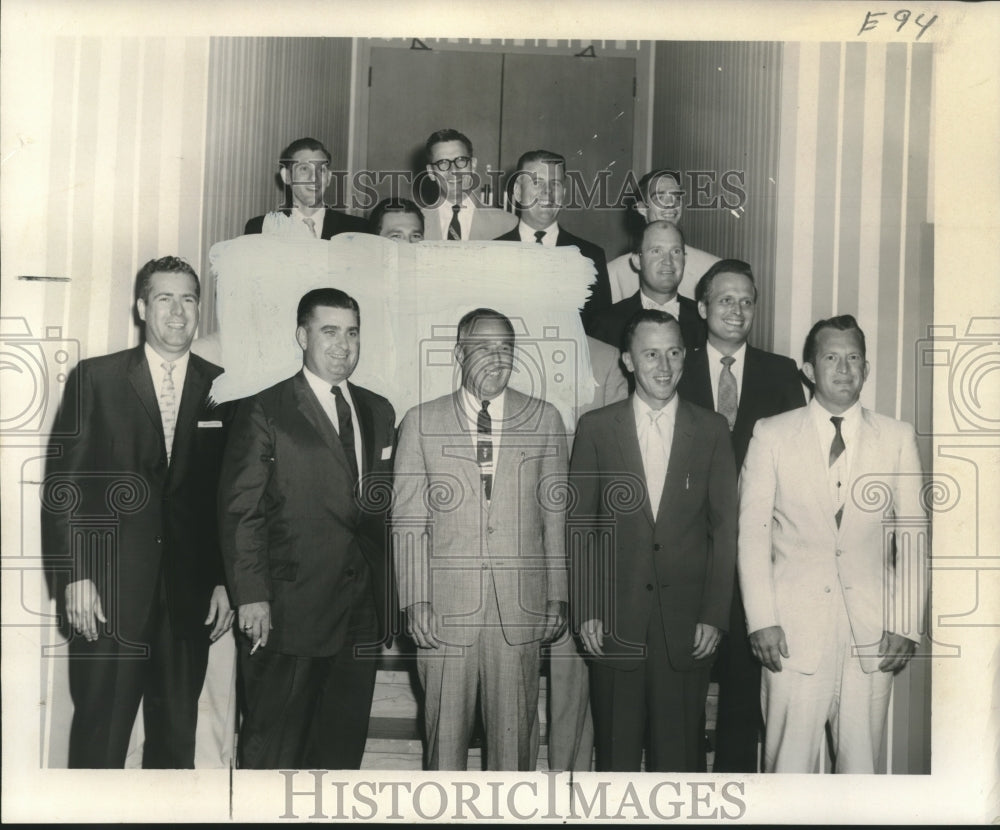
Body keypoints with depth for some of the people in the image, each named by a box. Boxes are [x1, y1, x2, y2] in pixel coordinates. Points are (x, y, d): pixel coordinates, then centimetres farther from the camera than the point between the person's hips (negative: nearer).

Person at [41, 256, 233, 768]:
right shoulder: (94, 379, 3)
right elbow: (63, 485, -1)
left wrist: (226, 581, 3)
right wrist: (75, 576, -8)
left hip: (189, 595, 2)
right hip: (108, 591, -2)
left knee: (177, 737, 10)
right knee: (99, 735, 3)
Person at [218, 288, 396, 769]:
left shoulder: (379, 412, 14)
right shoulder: (264, 413, -2)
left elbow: (387, 508, 15)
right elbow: (240, 511, -6)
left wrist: (390, 595, 9)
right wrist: (250, 596, -13)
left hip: (361, 615, 5)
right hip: (288, 613, -5)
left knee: (344, 747, 12)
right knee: (272, 751, 4)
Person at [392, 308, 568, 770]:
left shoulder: (544, 420, 9)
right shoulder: (421, 423, 6)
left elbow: (557, 516, 8)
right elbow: (408, 521, 3)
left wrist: (558, 598, 5)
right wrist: (415, 602, -5)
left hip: (521, 607, 1)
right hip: (445, 608, 0)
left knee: (514, 731, 6)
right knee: (445, 729, 5)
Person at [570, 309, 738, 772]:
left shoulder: (712, 431, 5)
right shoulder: (596, 429, 3)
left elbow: (725, 529, 4)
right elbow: (578, 526, 3)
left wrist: (714, 615, -2)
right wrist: (584, 612, -3)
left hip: (687, 625, 0)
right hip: (614, 623, 0)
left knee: (679, 751, 7)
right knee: (616, 750, 8)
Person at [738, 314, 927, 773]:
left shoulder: (897, 437, 7)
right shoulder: (771, 435, 4)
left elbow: (913, 536, 6)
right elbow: (752, 532, 1)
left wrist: (906, 624, -1)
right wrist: (762, 620, -6)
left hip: (873, 632, 2)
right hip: (793, 631, -1)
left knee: (861, 765, 8)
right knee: (789, 764, 1)